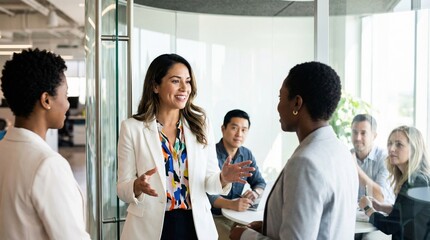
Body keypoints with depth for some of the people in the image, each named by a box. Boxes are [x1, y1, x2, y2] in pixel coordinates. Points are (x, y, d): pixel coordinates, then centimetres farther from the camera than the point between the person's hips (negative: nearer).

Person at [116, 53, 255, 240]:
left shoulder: (200, 125, 0)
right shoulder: (132, 127, -6)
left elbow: (208, 181, 3)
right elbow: (123, 190, -5)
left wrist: (223, 178, -18)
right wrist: (138, 186, -26)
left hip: (196, 225, 2)